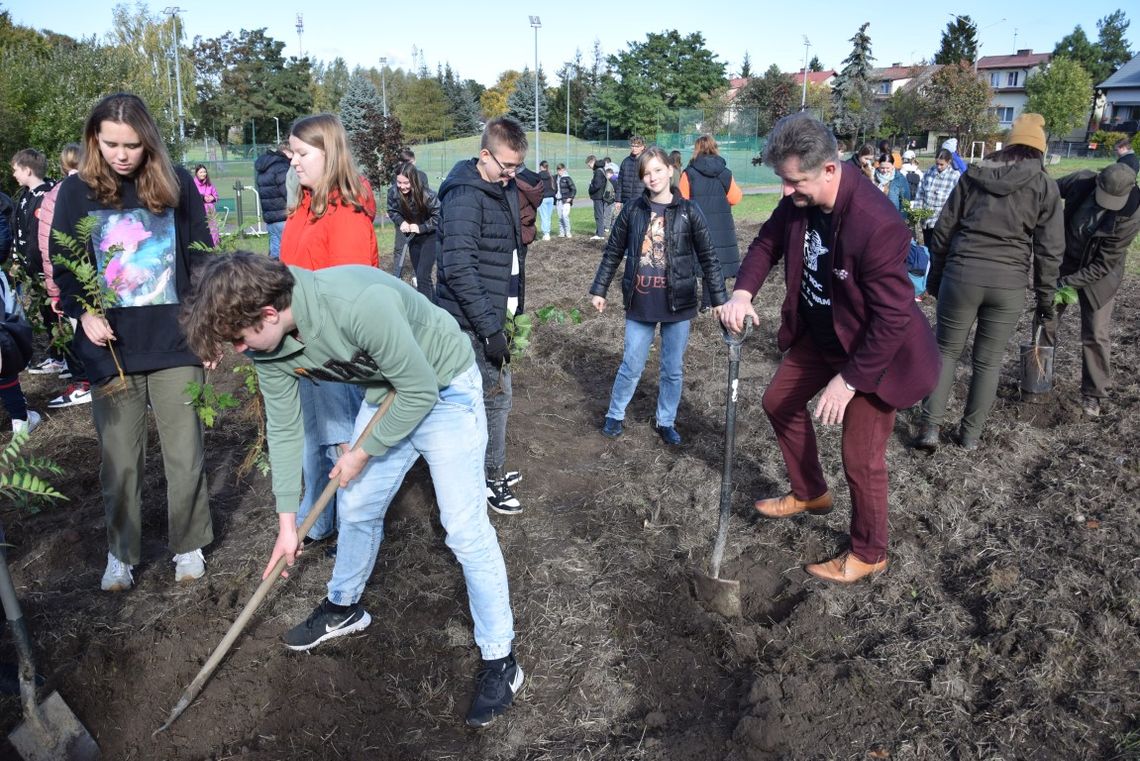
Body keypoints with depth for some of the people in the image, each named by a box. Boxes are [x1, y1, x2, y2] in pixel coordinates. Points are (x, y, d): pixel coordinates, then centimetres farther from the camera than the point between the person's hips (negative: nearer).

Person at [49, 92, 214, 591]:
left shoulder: (177, 183, 0)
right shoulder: (76, 191, 0)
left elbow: (201, 259, 5)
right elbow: (62, 267, 6)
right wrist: (82, 312, -12)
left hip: (175, 344, 0)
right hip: (111, 349, 1)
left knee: (185, 454, 7)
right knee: (119, 461, 8)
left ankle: (189, 545, 25)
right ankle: (120, 552, 28)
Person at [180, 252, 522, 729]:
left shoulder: (360, 304, -38)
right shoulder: (268, 344, -13)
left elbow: (421, 391, -27)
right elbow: (283, 428, -1)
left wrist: (362, 454, -14)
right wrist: (287, 523, 3)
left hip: (442, 389, -7)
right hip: (385, 394, 7)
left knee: (465, 528, -9)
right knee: (357, 508, 17)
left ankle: (500, 659, 8)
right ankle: (344, 607, 44)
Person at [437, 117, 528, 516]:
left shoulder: (506, 188, 12)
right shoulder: (465, 197, -18)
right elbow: (459, 270, -24)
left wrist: (511, 313, 16)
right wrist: (491, 329, -25)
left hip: (494, 314, 9)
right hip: (473, 320, -9)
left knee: (492, 395, 17)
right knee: (496, 397, -2)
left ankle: (489, 469, 32)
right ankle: (491, 479, 14)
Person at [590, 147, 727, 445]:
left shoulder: (688, 211, -5)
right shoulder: (632, 210, -1)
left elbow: (708, 258, -2)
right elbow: (613, 252, 8)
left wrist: (719, 299, -4)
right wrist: (598, 290, 9)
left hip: (678, 305, 0)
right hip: (640, 304, 0)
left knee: (673, 369, 11)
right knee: (632, 366, 9)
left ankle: (666, 421, 29)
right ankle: (614, 415, 29)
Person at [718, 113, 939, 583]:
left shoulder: (877, 224, -35)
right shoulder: (799, 201, -13)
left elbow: (893, 316, -30)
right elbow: (767, 243, 5)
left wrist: (849, 380, -26)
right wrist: (743, 293, -14)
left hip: (874, 350, -8)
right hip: (818, 335, 8)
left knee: (861, 459, -1)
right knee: (780, 402, 20)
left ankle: (868, 554, 25)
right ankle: (810, 494, 42)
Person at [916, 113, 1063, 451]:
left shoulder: (973, 175, 8)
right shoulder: (1044, 185, 5)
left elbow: (943, 229, 8)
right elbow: (1050, 248, 3)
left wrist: (935, 276, 17)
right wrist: (1045, 296, 11)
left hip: (962, 273, 0)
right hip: (1009, 283, 0)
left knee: (947, 350, 12)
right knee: (988, 360, 11)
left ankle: (930, 427, 6)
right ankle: (970, 434, 20)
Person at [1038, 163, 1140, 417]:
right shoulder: (1081, 181, -23)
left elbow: (1105, 263, -24)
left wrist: (1066, 283, -27)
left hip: (1098, 275, -3)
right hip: (1063, 262, 3)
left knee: (1096, 335, -2)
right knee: (1046, 320, 11)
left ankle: (1093, 394, 14)